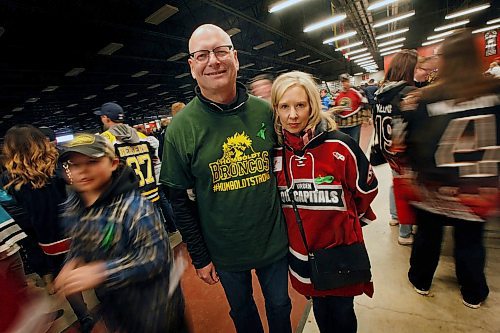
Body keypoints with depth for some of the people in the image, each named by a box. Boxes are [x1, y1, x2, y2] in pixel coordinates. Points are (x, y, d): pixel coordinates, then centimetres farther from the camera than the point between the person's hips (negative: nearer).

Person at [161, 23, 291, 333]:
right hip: (224, 252, -1)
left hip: (274, 243, 2)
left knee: (280, 306, 26)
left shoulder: (265, 110, -7)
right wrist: (200, 258, -3)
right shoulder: (180, 128, -13)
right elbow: (180, 200, -8)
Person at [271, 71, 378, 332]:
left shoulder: (340, 146, -17)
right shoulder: (275, 152, -7)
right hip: (301, 251, 3)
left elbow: (366, 189, -3)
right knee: (320, 310, 25)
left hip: (340, 248, -2)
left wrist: (346, 219, 7)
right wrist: (297, 221, 9)